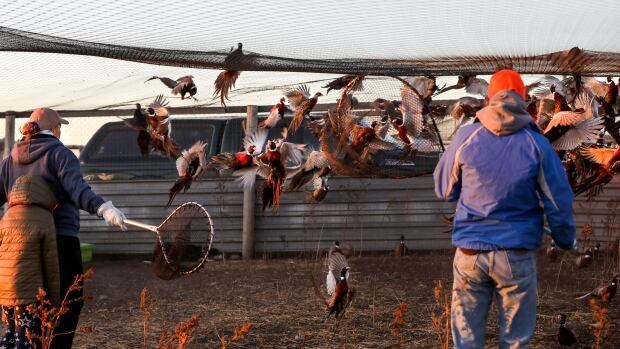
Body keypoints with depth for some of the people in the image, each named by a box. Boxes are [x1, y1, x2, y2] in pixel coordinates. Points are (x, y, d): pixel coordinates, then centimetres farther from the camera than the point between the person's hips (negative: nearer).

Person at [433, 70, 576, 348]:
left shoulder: (466, 138, -3)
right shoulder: (537, 145, -5)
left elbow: (443, 190, 8)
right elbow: (559, 202, -1)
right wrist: (566, 240, 15)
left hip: (470, 252, 1)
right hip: (517, 255, -1)